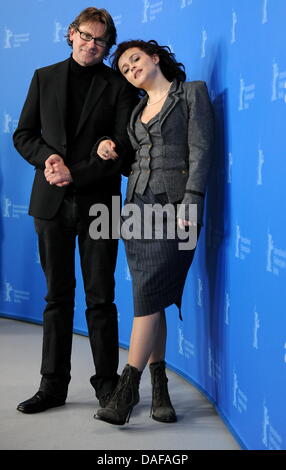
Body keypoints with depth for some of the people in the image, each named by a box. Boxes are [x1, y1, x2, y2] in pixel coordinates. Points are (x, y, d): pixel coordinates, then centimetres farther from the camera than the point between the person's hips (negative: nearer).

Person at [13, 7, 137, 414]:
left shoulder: (119, 86, 3)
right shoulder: (44, 78, 12)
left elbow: (123, 148, -5)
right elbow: (24, 134, 12)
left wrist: (75, 175, -13)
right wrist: (48, 157, -9)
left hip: (97, 201, -2)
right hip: (52, 201, 3)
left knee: (100, 297, 2)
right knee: (58, 296, 8)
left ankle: (107, 383, 12)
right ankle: (53, 385, 15)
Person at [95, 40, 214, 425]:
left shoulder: (192, 92, 4)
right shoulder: (138, 110, 21)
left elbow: (201, 149, -6)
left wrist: (192, 199, -16)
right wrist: (108, 149, 4)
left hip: (175, 205, -6)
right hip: (139, 204, 6)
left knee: (149, 295, -12)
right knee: (150, 299, 2)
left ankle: (126, 392, -11)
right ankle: (159, 391, 7)